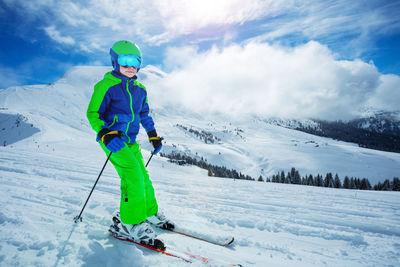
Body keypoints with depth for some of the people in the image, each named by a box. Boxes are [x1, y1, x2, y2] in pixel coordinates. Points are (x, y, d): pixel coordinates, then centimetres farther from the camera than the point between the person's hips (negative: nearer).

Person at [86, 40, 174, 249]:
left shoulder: (139, 89, 12)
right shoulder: (106, 86, -8)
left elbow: (144, 114, 23)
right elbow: (93, 113, -10)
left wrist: (153, 135, 21)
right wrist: (105, 134, -26)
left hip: (130, 141, 7)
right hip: (113, 140, -7)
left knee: (143, 177, 10)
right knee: (133, 176, -19)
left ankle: (149, 212, 30)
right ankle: (129, 224, -8)